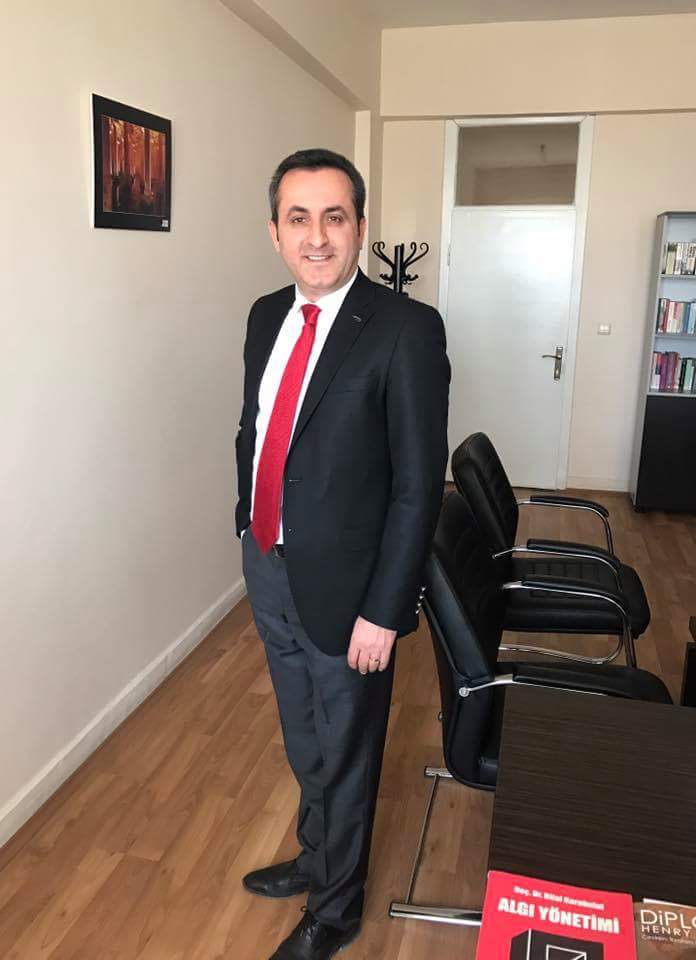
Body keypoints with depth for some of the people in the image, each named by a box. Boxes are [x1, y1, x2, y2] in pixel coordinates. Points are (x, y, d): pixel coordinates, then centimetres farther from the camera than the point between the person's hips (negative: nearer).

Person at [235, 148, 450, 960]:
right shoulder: (267, 315, 2)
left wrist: (383, 611, -17)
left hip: (341, 585, -6)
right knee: (303, 746, 27)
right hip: (268, 569, 6)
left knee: (345, 756, 17)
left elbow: (418, 484, -18)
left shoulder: (406, 330, -18)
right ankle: (316, 857, 54)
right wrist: (249, 530, 12)